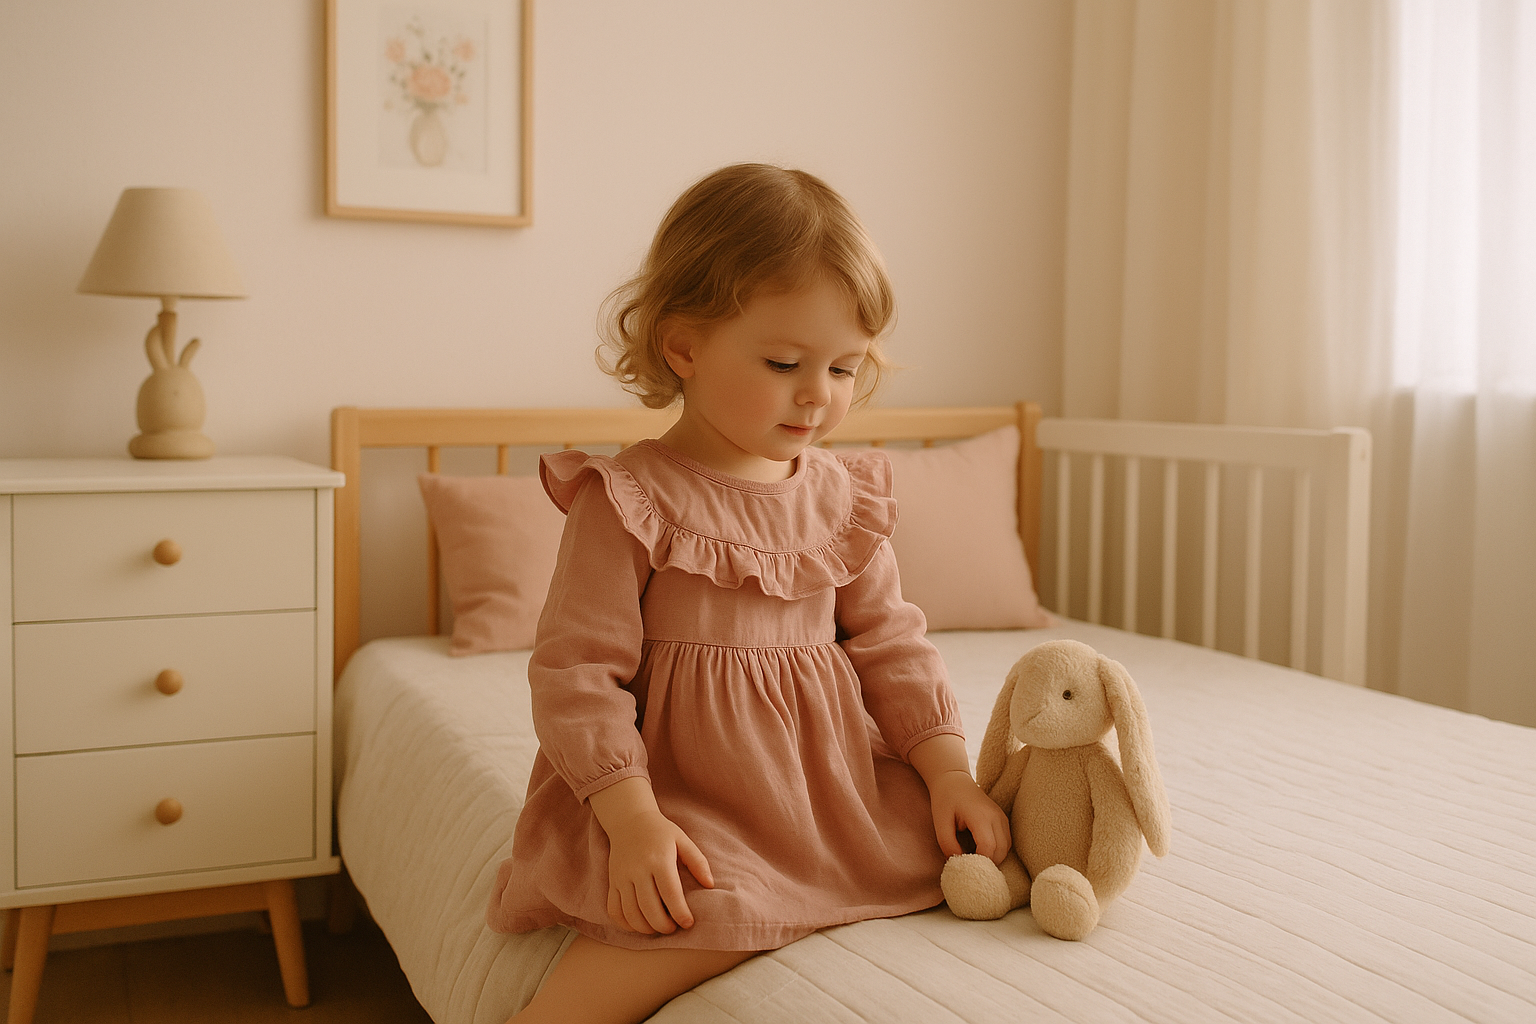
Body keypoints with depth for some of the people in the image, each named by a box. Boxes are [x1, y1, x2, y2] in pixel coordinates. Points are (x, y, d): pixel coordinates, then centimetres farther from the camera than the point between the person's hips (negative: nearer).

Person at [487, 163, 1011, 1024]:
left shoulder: (843, 496, 7)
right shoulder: (630, 501, -11)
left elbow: (890, 642, 11)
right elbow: (577, 670, -14)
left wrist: (948, 768, -1)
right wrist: (631, 818, -24)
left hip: (833, 782, 7)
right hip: (684, 797, -6)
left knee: (953, 850, -5)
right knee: (705, 918, -31)